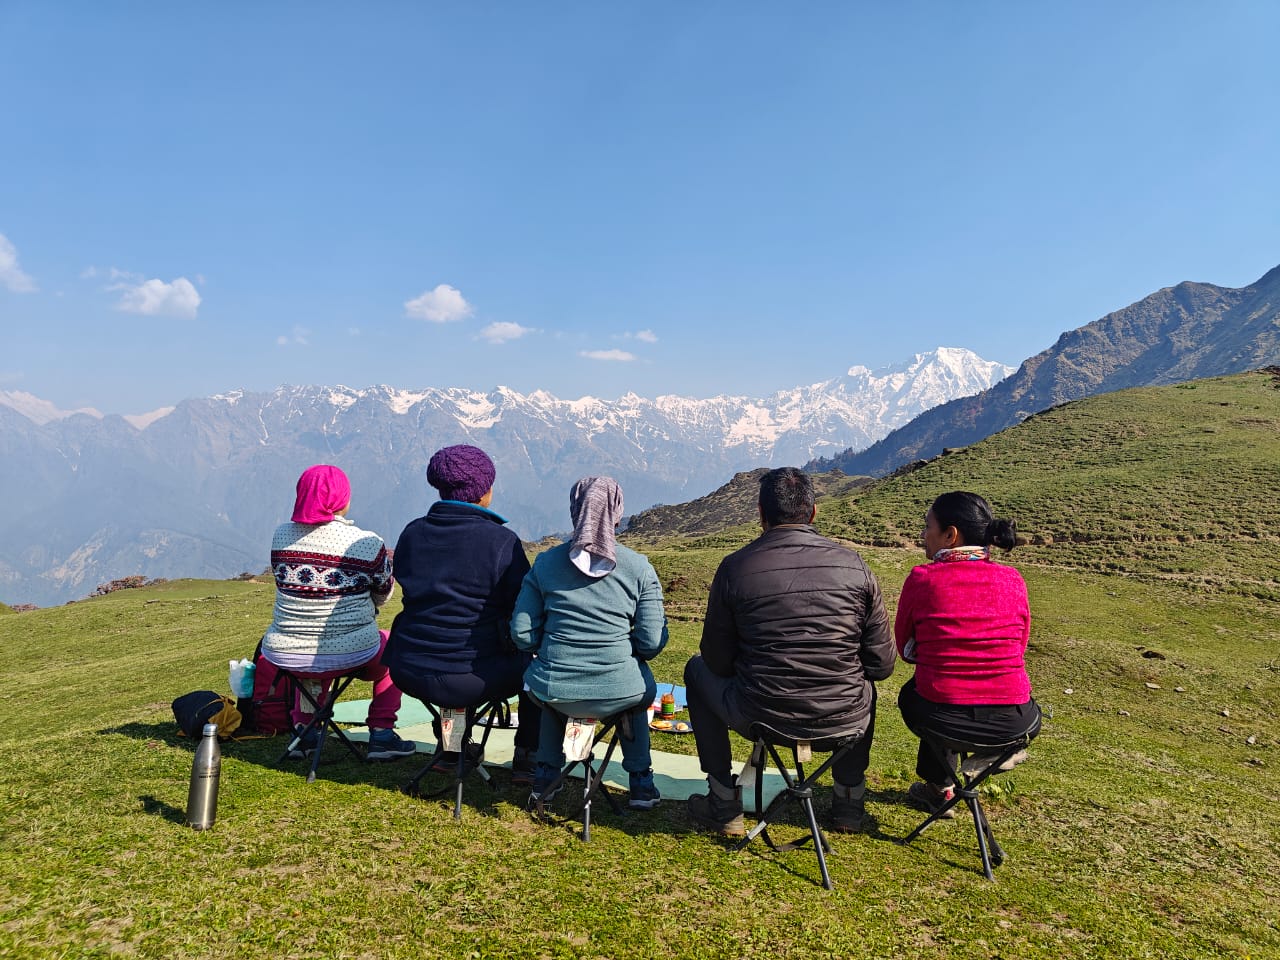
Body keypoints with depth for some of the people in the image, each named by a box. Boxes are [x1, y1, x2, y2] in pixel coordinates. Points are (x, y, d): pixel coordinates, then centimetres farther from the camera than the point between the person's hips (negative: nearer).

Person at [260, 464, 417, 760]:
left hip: (285, 656, 4)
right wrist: (389, 564, 22)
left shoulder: (281, 535, -2)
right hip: (351, 655, -4)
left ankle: (303, 728, 34)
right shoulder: (367, 544, -14)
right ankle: (382, 734, 22)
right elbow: (382, 594, 2)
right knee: (390, 645, 29)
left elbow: (288, 587, 12)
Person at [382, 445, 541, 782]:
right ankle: (526, 759, 30)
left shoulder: (412, 533, 2)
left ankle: (450, 751, 45)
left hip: (408, 673, 5)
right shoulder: (500, 540, -14)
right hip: (469, 680, -5)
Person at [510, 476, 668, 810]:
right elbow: (652, 644, -4)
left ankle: (545, 775, 41)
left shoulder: (546, 562, -1)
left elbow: (523, 635, 1)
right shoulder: (639, 567, -5)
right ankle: (640, 781, 35)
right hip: (617, 694, -1)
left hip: (553, 692, 1)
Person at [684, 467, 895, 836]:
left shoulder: (735, 567, -8)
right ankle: (849, 802, 38)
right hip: (845, 721, 3)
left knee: (698, 669, 27)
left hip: (760, 718, -2)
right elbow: (881, 663, 1)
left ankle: (724, 805, 28)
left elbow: (719, 662, 0)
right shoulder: (853, 565, -3)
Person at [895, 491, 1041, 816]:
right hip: (1014, 722, 3)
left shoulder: (922, 578, -9)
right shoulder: (1013, 580, -1)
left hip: (943, 719, -2)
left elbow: (905, 648, 4)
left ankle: (938, 786, 36)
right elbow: (1019, 647, 12)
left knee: (911, 693, 33)